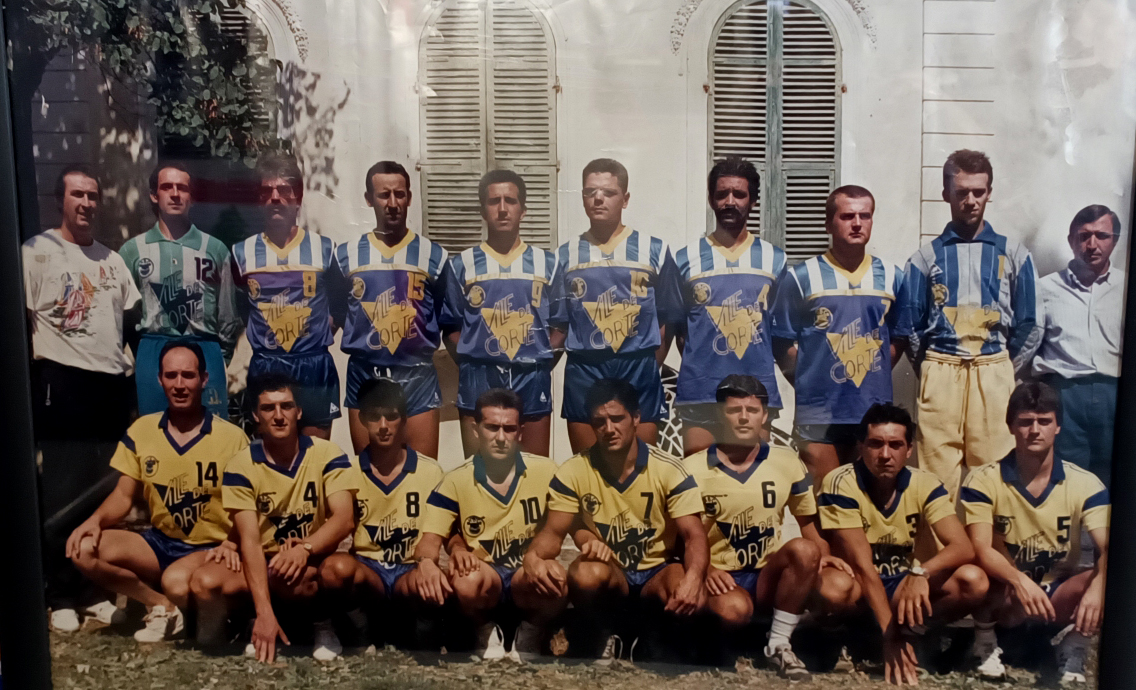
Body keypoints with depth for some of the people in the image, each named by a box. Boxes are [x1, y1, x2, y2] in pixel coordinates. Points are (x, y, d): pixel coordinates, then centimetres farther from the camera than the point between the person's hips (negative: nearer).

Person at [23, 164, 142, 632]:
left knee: (109, 493, 7)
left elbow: (131, 317, 17)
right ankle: (62, 597, 10)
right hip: (62, 382, -5)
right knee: (62, 495, 0)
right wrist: (38, 364, -12)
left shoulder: (111, 258, 17)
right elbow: (20, 319, -5)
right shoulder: (37, 251, 0)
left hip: (113, 382, 5)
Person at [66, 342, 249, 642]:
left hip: (210, 548, -5)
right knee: (83, 549, -16)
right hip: (160, 541, 5)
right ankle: (161, 605, -3)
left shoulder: (232, 437, -10)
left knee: (176, 581, -36)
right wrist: (96, 520, -15)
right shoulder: (141, 431, 2)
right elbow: (123, 495, 7)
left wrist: (232, 543, -25)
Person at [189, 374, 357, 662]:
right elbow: (250, 540, -17)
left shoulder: (327, 455, -9)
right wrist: (264, 612, -26)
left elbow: (344, 519, -18)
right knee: (205, 582, -28)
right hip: (263, 563, 1)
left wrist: (305, 548, -38)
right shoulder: (241, 467, -9)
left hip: (315, 562, 0)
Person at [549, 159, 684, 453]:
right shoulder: (566, 255, 6)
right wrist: (583, 358, -4)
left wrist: (650, 366, -1)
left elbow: (668, 319, 4)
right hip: (583, 374, 1)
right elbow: (559, 323, 7)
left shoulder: (654, 250, 2)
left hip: (638, 373, -1)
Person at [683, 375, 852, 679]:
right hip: (720, 578, -3)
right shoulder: (692, 469, -3)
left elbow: (809, 522, 12)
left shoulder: (787, 463, 4)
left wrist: (822, 554, -8)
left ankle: (779, 644, -14)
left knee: (804, 549, -29)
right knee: (734, 609, -38)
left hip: (769, 575, 4)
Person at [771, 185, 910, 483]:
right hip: (818, 414, -3)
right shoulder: (800, 277, -2)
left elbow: (899, 338, 14)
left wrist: (873, 378, 5)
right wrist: (808, 382, -2)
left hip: (875, 412, 3)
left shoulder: (893, 277, 7)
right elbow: (782, 341, 1)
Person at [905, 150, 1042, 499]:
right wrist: (933, 372, 5)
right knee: (937, 480, -3)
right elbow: (911, 326, 9)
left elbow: (1030, 325, 10)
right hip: (940, 376, 0)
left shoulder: (1014, 254, 11)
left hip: (994, 375, 1)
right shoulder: (926, 257, 10)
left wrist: (1003, 371, 7)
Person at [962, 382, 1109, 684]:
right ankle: (985, 638, -3)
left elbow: (1108, 548, -20)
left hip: (1059, 596, 2)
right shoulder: (983, 481, -13)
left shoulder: (1085, 484, -7)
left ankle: (1074, 646, 0)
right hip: (1004, 596, -2)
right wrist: (1019, 581, -43)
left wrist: (1097, 587, -42)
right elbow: (981, 549, -23)